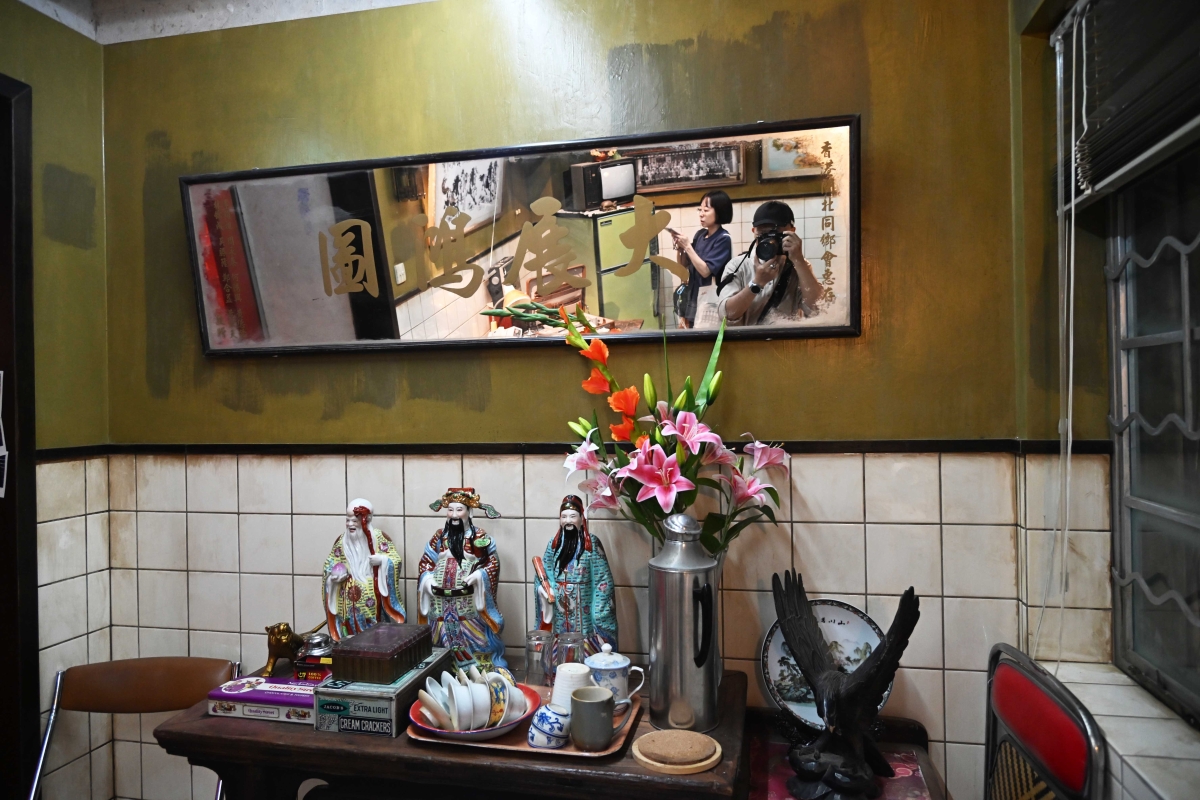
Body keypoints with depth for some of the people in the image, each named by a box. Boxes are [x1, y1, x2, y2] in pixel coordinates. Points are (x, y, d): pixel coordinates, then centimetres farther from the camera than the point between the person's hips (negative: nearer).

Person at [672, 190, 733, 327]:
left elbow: (705, 271, -20)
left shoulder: (723, 239, -12)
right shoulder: (700, 234, 5)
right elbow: (684, 266, 12)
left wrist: (687, 246, -18)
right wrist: (680, 248, -6)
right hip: (692, 297, 6)